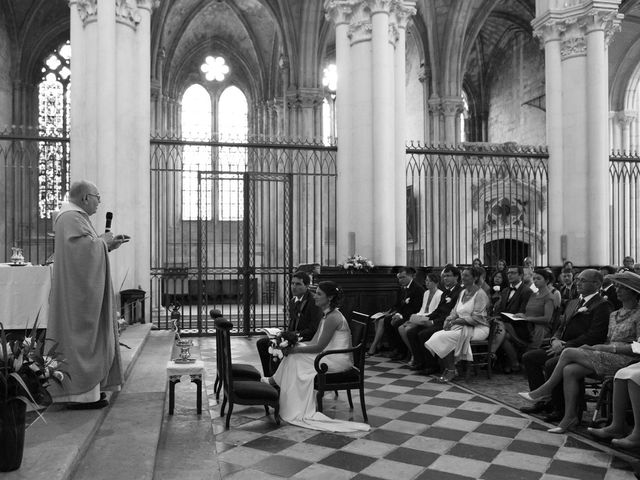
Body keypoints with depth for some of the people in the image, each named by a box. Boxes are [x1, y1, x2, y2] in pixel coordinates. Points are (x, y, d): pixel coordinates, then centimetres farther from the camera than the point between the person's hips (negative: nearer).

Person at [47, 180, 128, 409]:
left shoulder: (76, 216, 18)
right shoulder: (71, 217, -16)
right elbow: (83, 249, -27)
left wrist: (108, 244, 12)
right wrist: (103, 240, -11)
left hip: (84, 290, 11)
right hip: (78, 290, -11)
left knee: (88, 337, 13)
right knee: (82, 338, -7)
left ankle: (87, 388, 20)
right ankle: (80, 393, -1)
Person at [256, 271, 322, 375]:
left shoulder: (314, 302, -15)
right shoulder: (292, 301, 12)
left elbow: (314, 330, -18)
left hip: (307, 340, -9)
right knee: (261, 342, 2)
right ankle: (268, 376, 4)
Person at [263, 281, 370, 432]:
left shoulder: (333, 317, -19)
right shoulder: (327, 316, 12)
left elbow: (319, 347, -19)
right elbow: (314, 341, 12)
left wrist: (296, 349, -13)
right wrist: (294, 344, 0)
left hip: (338, 361, -9)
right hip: (331, 357, 9)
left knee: (295, 358, -9)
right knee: (294, 355, 0)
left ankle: (274, 380, 8)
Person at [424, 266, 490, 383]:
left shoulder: (480, 294, -9)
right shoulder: (463, 292, 17)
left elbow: (476, 318, -16)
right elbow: (455, 311, 17)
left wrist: (455, 321, -20)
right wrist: (448, 320, -6)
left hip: (477, 328, -7)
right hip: (462, 326, 8)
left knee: (446, 338, -27)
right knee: (437, 336, -17)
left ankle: (451, 370, -13)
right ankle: (446, 369, -9)